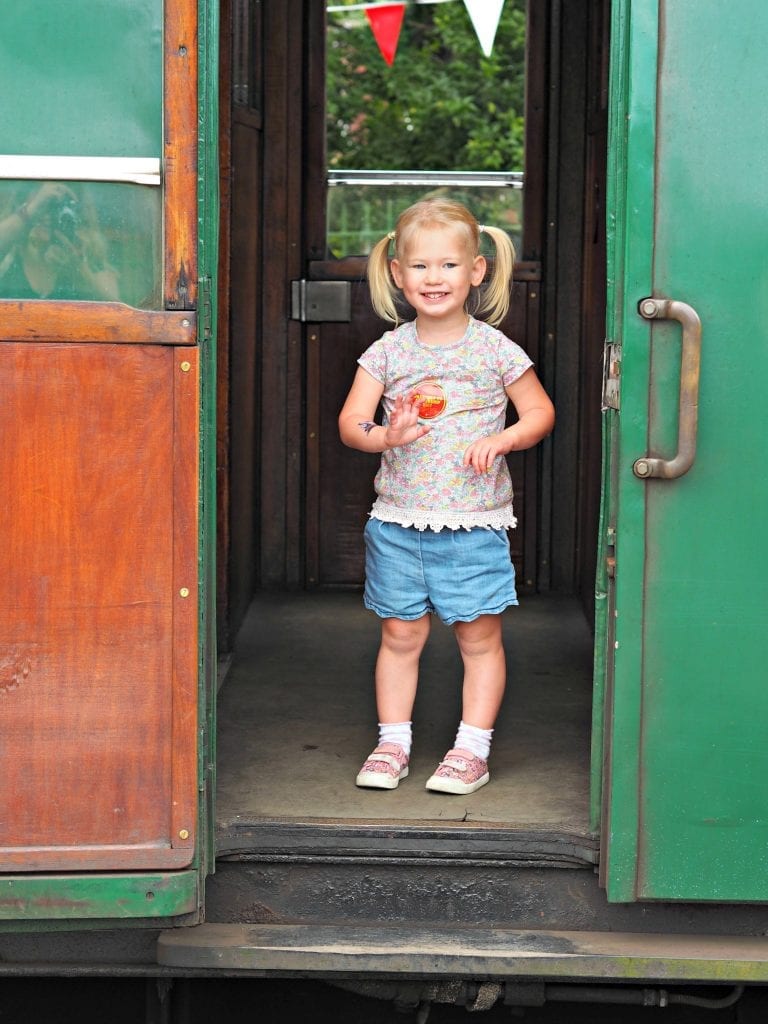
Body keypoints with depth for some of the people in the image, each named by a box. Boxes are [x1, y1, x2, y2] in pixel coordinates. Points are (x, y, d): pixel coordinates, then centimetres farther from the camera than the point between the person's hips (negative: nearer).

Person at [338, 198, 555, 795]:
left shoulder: (494, 349, -2)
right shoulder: (389, 351, 1)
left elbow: (541, 413, 5)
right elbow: (349, 423, -4)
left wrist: (501, 438, -14)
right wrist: (386, 436, -25)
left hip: (475, 523, -2)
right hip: (398, 522, 2)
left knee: (480, 637, 4)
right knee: (400, 635, 9)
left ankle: (473, 749, 15)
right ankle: (393, 743, 21)